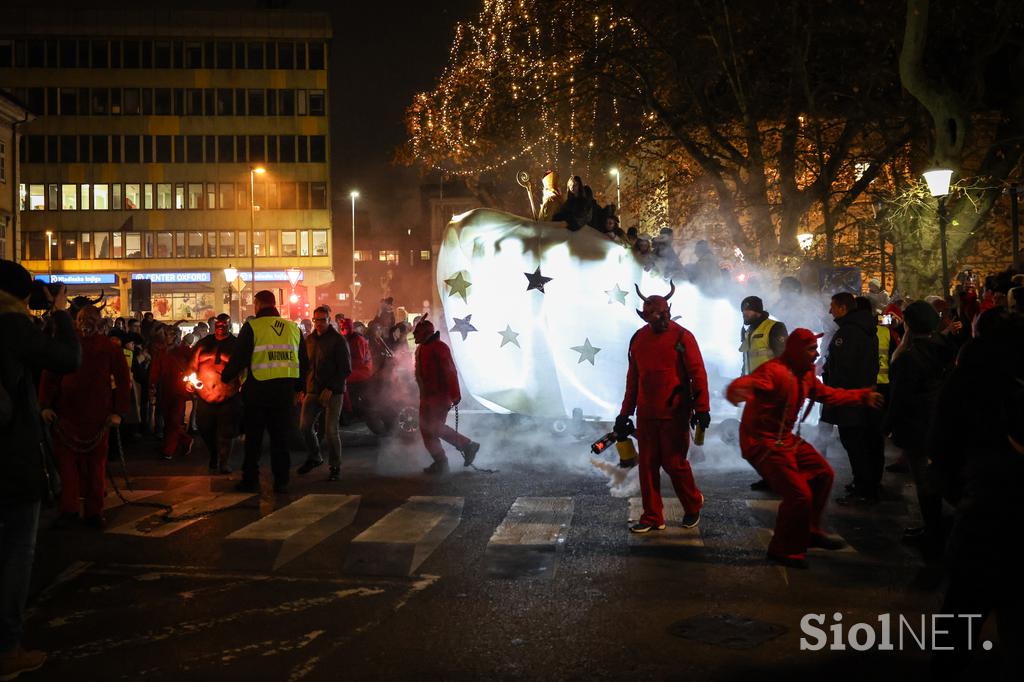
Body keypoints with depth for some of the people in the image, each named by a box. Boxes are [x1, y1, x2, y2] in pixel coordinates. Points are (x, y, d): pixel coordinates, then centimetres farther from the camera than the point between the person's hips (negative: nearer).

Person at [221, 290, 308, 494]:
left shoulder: (252, 327, -6)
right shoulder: (293, 328, 9)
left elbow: (239, 358, -8)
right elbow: (303, 362, 15)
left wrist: (225, 377, 10)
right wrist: (299, 388, 25)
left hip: (258, 389, -4)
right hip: (285, 390, 4)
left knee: (253, 437, 8)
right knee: (280, 437, 9)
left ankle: (251, 480, 12)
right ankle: (281, 482, 10)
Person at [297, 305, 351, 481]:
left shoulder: (338, 340, -4)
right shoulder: (309, 340, 13)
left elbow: (345, 369, -7)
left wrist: (330, 389, -15)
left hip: (333, 392, -5)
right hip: (313, 391, 5)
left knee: (331, 429, -7)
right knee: (305, 425, -2)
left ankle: (335, 467, 6)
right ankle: (314, 457, 22)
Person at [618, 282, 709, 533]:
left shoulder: (682, 337, -7)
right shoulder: (638, 339, 7)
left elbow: (697, 374, -9)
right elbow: (632, 378, 14)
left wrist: (702, 408, -14)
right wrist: (625, 413, 15)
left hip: (675, 415, -5)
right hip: (646, 415, 5)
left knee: (675, 463, 1)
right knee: (647, 465, 7)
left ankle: (693, 506, 26)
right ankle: (652, 517, 17)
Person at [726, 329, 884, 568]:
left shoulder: (805, 374, 6)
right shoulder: (774, 371, -24)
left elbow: (827, 394, 23)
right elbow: (749, 382, -44)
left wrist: (863, 396, 25)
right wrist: (737, 390, -69)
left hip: (786, 439, 10)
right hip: (763, 444, -10)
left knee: (823, 474, 17)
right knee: (799, 495, -13)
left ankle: (811, 531, 35)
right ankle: (784, 551, 8)